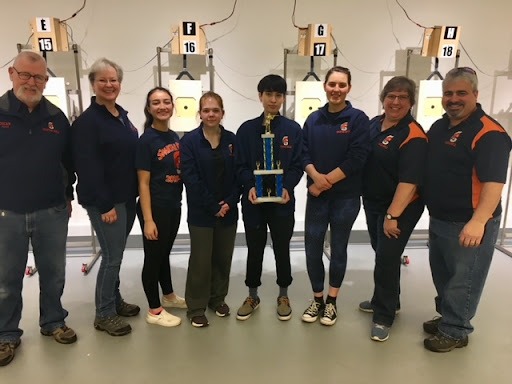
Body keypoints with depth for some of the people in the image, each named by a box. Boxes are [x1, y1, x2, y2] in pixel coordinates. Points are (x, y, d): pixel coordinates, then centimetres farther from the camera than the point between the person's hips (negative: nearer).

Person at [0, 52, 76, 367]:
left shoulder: (56, 117, 4)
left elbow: (69, 160, 11)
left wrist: (68, 196, 11)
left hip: (52, 212, 2)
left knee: (54, 273, 14)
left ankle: (53, 322, 34)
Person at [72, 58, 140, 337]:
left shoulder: (122, 116, 12)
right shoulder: (87, 122, -14)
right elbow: (88, 168, -19)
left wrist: (134, 194, 13)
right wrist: (105, 205, -19)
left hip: (126, 197, 8)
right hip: (104, 201, -8)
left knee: (116, 253, 18)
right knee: (112, 256, -1)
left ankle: (114, 300, 34)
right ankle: (104, 314, 16)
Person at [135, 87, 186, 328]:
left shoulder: (174, 137, 7)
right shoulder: (147, 140, -13)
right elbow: (143, 183, -15)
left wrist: (178, 202, 9)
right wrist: (148, 219, -19)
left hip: (174, 206, 7)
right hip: (155, 207, -7)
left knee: (165, 253, 21)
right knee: (153, 256, 6)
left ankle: (169, 296, 39)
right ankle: (154, 311, 20)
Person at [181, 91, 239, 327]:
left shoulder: (232, 140, 4)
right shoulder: (189, 141, -5)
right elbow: (191, 178, -12)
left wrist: (229, 202, -11)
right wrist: (212, 206, -15)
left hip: (228, 210, 3)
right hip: (201, 213, -3)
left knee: (223, 258, 13)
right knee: (201, 261, 3)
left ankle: (218, 299, 33)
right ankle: (196, 307, 20)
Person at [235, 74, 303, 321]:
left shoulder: (293, 129, 1)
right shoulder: (247, 129, 1)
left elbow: (297, 166, -1)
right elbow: (241, 166, -1)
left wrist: (286, 188, -18)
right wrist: (250, 187, -18)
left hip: (282, 201, 0)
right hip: (253, 201, 1)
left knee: (282, 249, 11)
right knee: (254, 249, 12)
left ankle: (283, 295, 30)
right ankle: (252, 295, 30)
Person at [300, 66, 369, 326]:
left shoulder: (358, 119, -4)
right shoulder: (313, 119, 6)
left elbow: (356, 158, -12)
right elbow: (304, 153, 2)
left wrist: (326, 181, -15)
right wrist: (315, 176, -17)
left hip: (346, 196, -2)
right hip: (316, 195, 3)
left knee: (338, 249, 9)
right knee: (312, 249, 5)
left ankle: (331, 302, 26)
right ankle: (317, 299, 25)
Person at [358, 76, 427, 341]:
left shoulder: (413, 136, -20)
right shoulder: (373, 124, 4)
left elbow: (409, 181, -24)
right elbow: (361, 159, 14)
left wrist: (392, 215, -24)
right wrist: (365, 197, 12)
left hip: (400, 208, -7)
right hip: (372, 202, 7)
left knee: (387, 259, -2)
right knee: (382, 255, 18)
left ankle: (384, 316, 15)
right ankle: (386, 300, 37)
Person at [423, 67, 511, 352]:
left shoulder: (489, 133, -18)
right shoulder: (439, 127, 9)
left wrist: (477, 222, -33)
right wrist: (427, 207, 15)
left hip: (469, 225, -8)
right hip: (438, 219, 9)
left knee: (463, 281, 7)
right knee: (442, 275, 21)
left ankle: (455, 332, 23)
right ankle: (447, 317, 40)